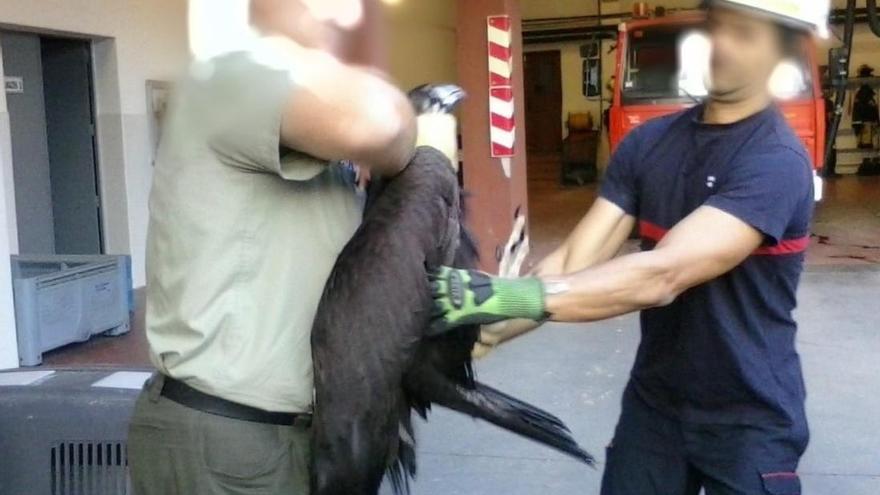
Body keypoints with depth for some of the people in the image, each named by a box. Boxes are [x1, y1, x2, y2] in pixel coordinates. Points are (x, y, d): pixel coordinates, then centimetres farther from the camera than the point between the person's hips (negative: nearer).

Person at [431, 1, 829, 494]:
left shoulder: (778, 162, -20)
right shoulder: (647, 143, -1)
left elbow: (661, 276, -32)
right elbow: (572, 263, -9)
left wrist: (507, 297, -39)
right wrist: (475, 327, -23)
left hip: (747, 420, -5)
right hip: (653, 402, 5)